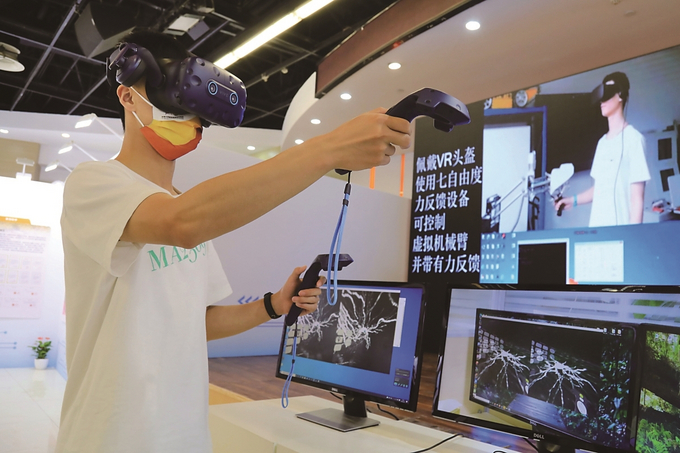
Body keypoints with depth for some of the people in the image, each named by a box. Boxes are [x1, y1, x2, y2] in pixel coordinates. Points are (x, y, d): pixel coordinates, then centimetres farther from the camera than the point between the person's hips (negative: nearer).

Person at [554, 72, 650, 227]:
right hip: (596, 226, 7)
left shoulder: (633, 138, -9)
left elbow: (637, 196, -13)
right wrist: (573, 200, 14)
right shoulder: (602, 142, 14)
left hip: (619, 228, -7)